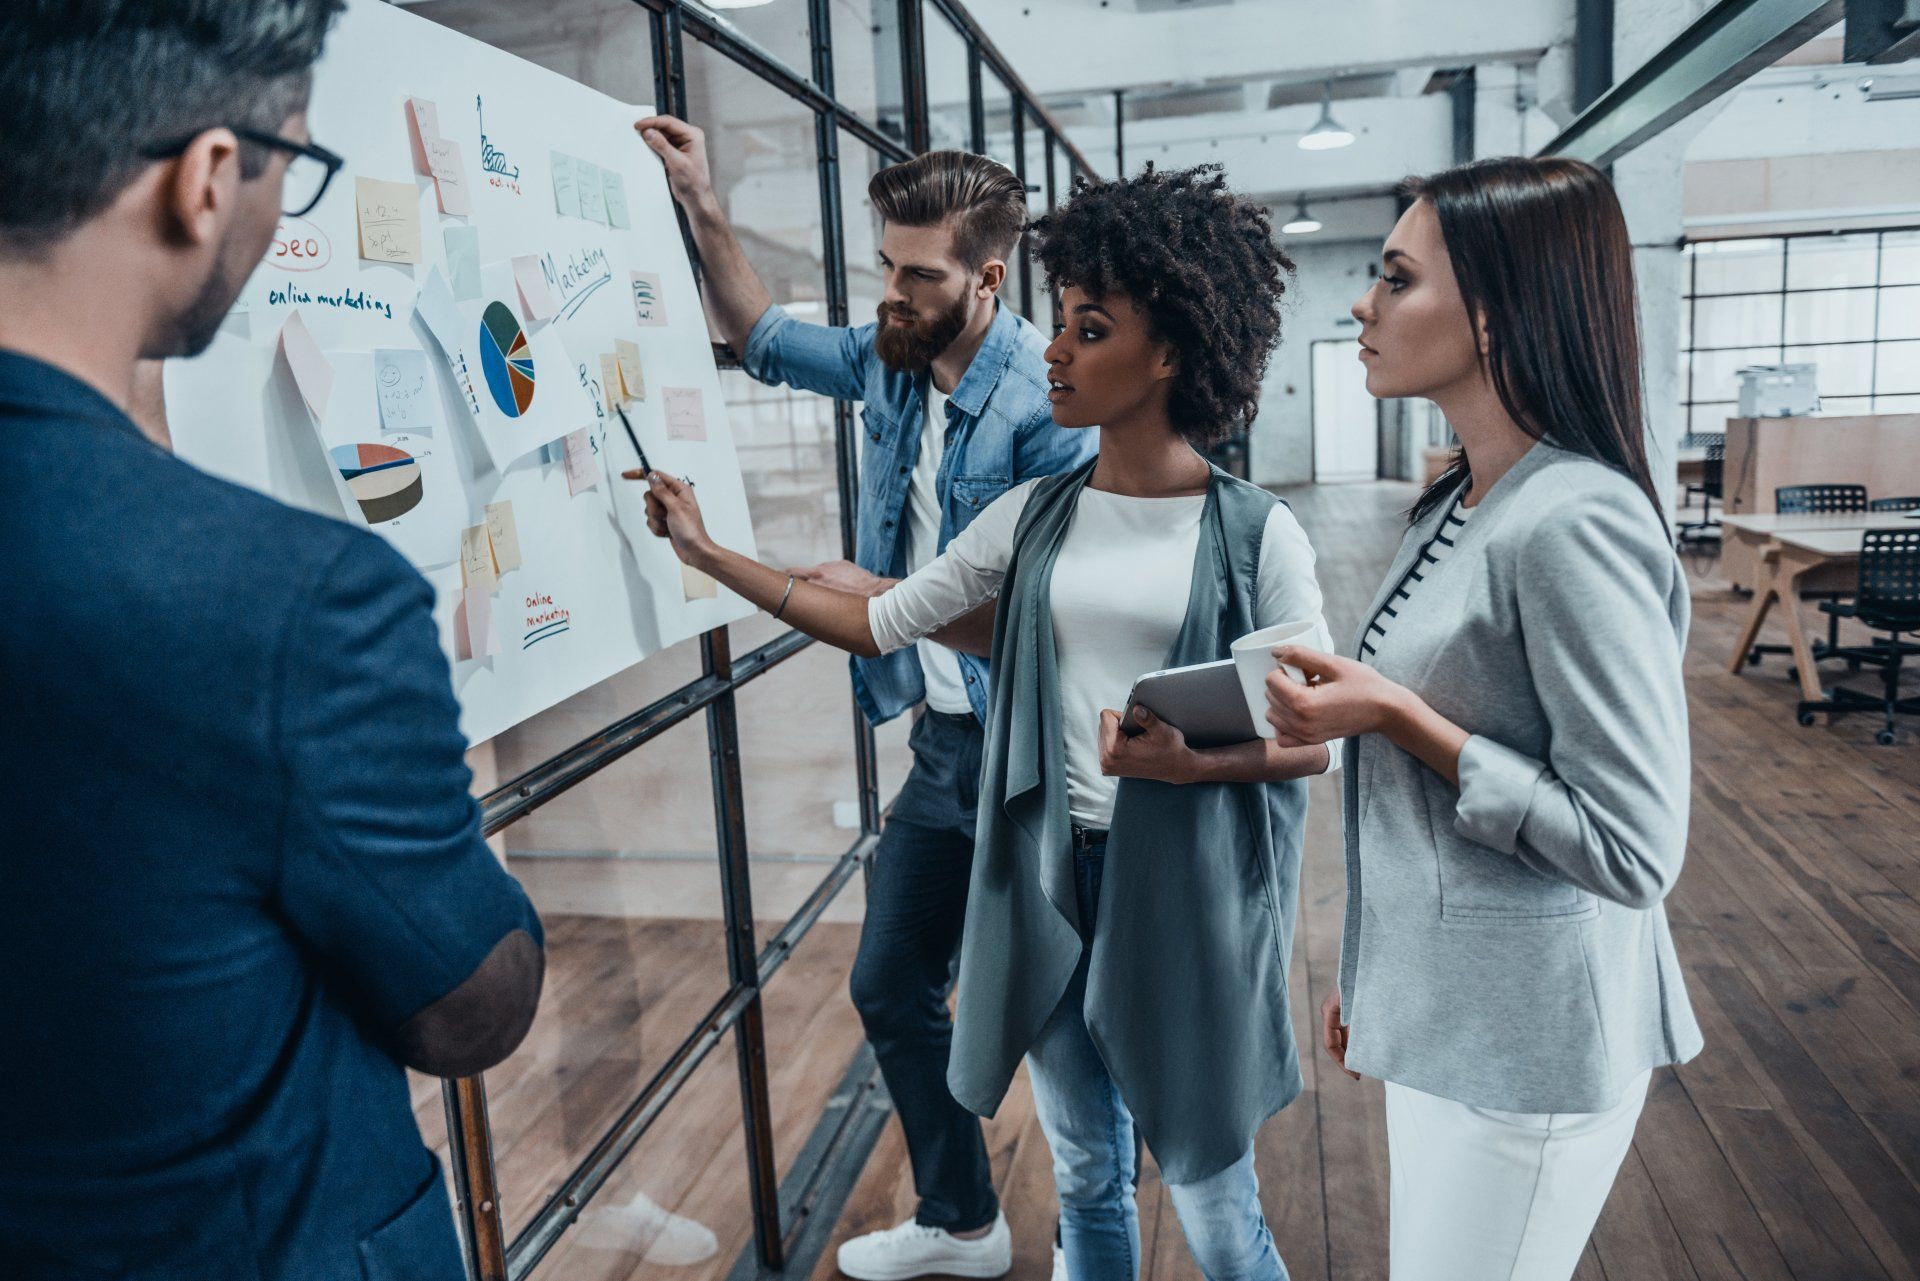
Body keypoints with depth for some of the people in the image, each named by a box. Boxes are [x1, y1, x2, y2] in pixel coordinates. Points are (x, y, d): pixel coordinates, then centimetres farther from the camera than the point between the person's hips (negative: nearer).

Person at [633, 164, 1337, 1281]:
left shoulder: (1256, 533, -8)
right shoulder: (1036, 518, 4)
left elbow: (1316, 740, -4)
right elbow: (879, 623, 8)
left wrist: (1191, 762, -23)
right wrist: (707, 552, 6)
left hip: (1189, 890, -4)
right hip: (1050, 879, 4)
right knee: (1088, 1183, 21)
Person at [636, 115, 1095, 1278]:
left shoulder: (1046, 401, -21)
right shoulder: (890, 361, 2)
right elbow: (765, 337, 19)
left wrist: (879, 597, -17)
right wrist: (702, 207, 9)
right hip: (945, 744, 8)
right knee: (892, 987, 18)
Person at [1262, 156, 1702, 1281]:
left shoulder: (1574, 524, -24)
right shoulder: (1462, 505, 4)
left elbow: (1634, 847, -24)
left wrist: (1396, 716, -23)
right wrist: (1371, 971, 18)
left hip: (1526, 1042, -8)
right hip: (1439, 1009, 8)